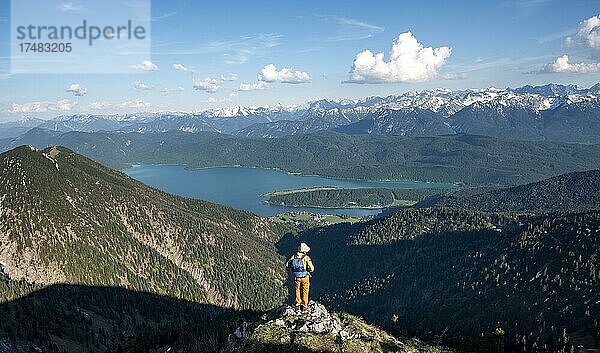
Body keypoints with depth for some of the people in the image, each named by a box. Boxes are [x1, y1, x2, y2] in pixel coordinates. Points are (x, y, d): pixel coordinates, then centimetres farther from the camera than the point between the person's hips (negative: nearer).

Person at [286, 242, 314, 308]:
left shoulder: (294, 257, -7)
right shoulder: (306, 258, -17)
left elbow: (287, 265, -1)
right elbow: (311, 268, -20)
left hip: (296, 277, 3)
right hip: (305, 277, -3)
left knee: (297, 289, 20)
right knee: (304, 290, 14)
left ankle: (298, 303, 27)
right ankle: (304, 304, 20)